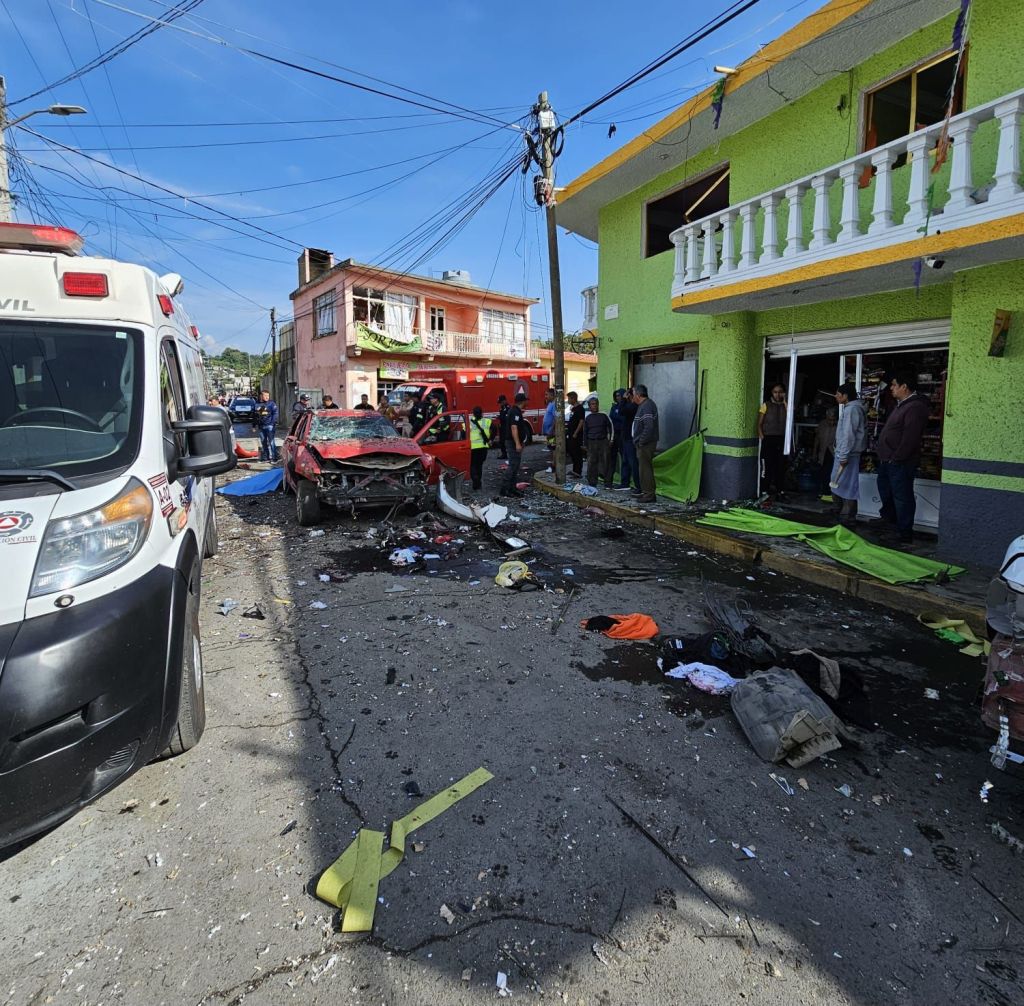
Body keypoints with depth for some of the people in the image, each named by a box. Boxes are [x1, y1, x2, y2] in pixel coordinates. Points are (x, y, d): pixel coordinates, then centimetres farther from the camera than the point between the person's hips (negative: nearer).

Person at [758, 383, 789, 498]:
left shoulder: (785, 405, 12)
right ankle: (765, 490, 4)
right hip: (768, 439, -3)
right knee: (767, 466, -3)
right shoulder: (766, 405, 4)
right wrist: (761, 436, -9)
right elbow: (759, 423, 3)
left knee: (781, 466, 4)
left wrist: (785, 399, -10)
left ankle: (780, 490, 13)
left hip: (781, 440, 3)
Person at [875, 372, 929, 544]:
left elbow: (910, 438, -24)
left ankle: (905, 535, 5)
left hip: (900, 463, -11)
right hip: (887, 460, 11)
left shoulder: (915, 407, -19)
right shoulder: (902, 405, 16)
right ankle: (888, 519, 45)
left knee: (902, 497, -3)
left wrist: (896, 458, -21)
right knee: (885, 491, 25)